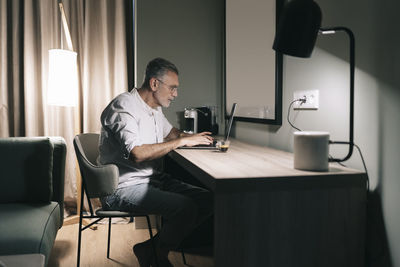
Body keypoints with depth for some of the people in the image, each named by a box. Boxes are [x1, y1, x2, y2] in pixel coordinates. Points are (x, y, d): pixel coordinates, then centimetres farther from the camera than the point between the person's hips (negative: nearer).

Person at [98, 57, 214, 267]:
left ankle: (149, 248, 0)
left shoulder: (154, 109, 14)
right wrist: (182, 141, -21)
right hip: (124, 187, -9)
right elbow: (137, 154, -29)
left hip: (154, 179, 10)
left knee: (207, 200, -5)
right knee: (185, 207, -27)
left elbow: (170, 133, 33)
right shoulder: (124, 106, -16)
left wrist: (192, 137, 10)